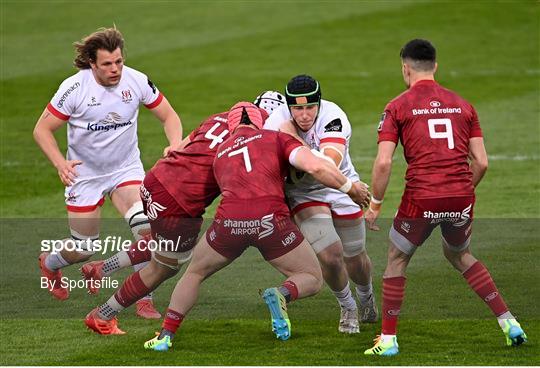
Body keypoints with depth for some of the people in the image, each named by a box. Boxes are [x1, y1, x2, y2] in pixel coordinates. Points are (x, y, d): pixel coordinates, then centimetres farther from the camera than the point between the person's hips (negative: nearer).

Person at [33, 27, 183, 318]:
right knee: (83, 250, 6)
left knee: (147, 227, -22)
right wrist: (60, 163, -28)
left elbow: (168, 116, -1)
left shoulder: (137, 81, -13)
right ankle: (49, 264, 43)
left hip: (127, 169, 2)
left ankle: (143, 299, -10)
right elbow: (42, 130, -12)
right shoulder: (74, 88, -20)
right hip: (84, 173, -2)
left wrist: (175, 144, -22)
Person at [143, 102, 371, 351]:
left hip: (230, 220, 3)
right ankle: (283, 294, -16)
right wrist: (351, 188, 13)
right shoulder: (276, 138, 16)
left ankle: (165, 336, 18)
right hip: (270, 218, -3)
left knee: (194, 274, 29)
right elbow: (315, 167, 1)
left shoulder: (220, 154, 27)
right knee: (313, 279, 17)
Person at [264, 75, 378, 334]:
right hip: (303, 193, 0)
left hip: (340, 189, 0)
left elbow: (331, 163, -42)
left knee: (354, 258, 12)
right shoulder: (277, 122, -20)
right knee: (330, 255, -16)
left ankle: (366, 297, 49)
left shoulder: (333, 116, -28)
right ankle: (347, 308, 14)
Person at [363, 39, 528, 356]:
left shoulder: (398, 107, 2)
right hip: (461, 198, 4)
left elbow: (383, 163, -7)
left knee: (397, 260, 18)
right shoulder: (462, 105, 13)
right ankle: (509, 323, 21)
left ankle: (388, 340, 16)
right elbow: (481, 162, 9)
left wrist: (375, 204, 3)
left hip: (421, 199, -4)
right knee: (459, 255, 29)